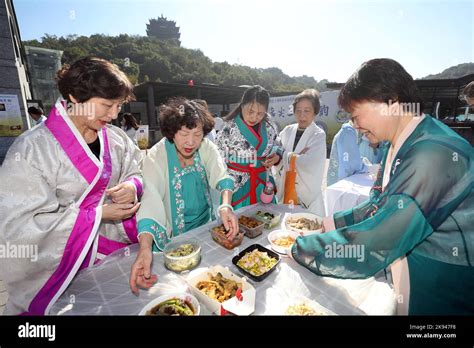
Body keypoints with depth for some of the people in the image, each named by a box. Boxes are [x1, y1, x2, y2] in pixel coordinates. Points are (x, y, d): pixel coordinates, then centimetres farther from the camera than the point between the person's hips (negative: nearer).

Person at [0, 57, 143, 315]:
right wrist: (98, 215, -22)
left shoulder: (116, 138, -3)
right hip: (63, 264, -4)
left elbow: (137, 173, 8)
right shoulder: (31, 149, -17)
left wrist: (132, 186, -16)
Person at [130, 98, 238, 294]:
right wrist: (145, 248, -44)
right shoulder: (156, 157, -20)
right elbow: (150, 202, -31)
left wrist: (226, 206, -41)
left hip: (204, 225, 3)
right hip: (172, 235, -3)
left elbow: (222, 177, -20)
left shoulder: (207, 148, -10)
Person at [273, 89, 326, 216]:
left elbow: (310, 165, -19)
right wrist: (296, 156, -14)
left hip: (307, 195, -3)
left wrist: (287, 156, -12)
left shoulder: (319, 135, -7)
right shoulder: (287, 131, 3)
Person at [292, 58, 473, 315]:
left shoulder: (435, 154, -30)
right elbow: (380, 206, 7)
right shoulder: (401, 145, 0)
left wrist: (299, 248, -22)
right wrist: (331, 223, -2)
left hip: (437, 288, -7)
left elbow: (374, 242, -31)